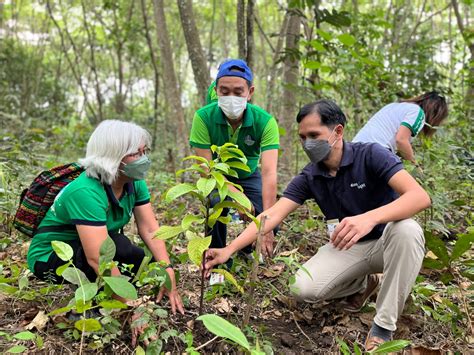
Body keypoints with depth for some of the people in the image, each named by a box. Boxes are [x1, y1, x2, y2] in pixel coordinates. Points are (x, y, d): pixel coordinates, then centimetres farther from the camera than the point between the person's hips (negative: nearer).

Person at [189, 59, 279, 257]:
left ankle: (246, 250, 21)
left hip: (249, 175, 2)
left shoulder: (265, 121, -29)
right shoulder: (203, 117, -29)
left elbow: (269, 173, -37)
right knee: (216, 206, -32)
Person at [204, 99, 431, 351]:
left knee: (407, 230, -37)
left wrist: (370, 218, -51)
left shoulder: (371, 155, -21)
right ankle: (363, 283, 13)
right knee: (304, 288, -19)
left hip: (388, 242, -3)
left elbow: (420, 197, -33)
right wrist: (229, 250, -26)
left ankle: (384, 326, -21)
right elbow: (272, 215, -15)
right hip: (349, 247, 3)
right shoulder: (309, 177, -8)